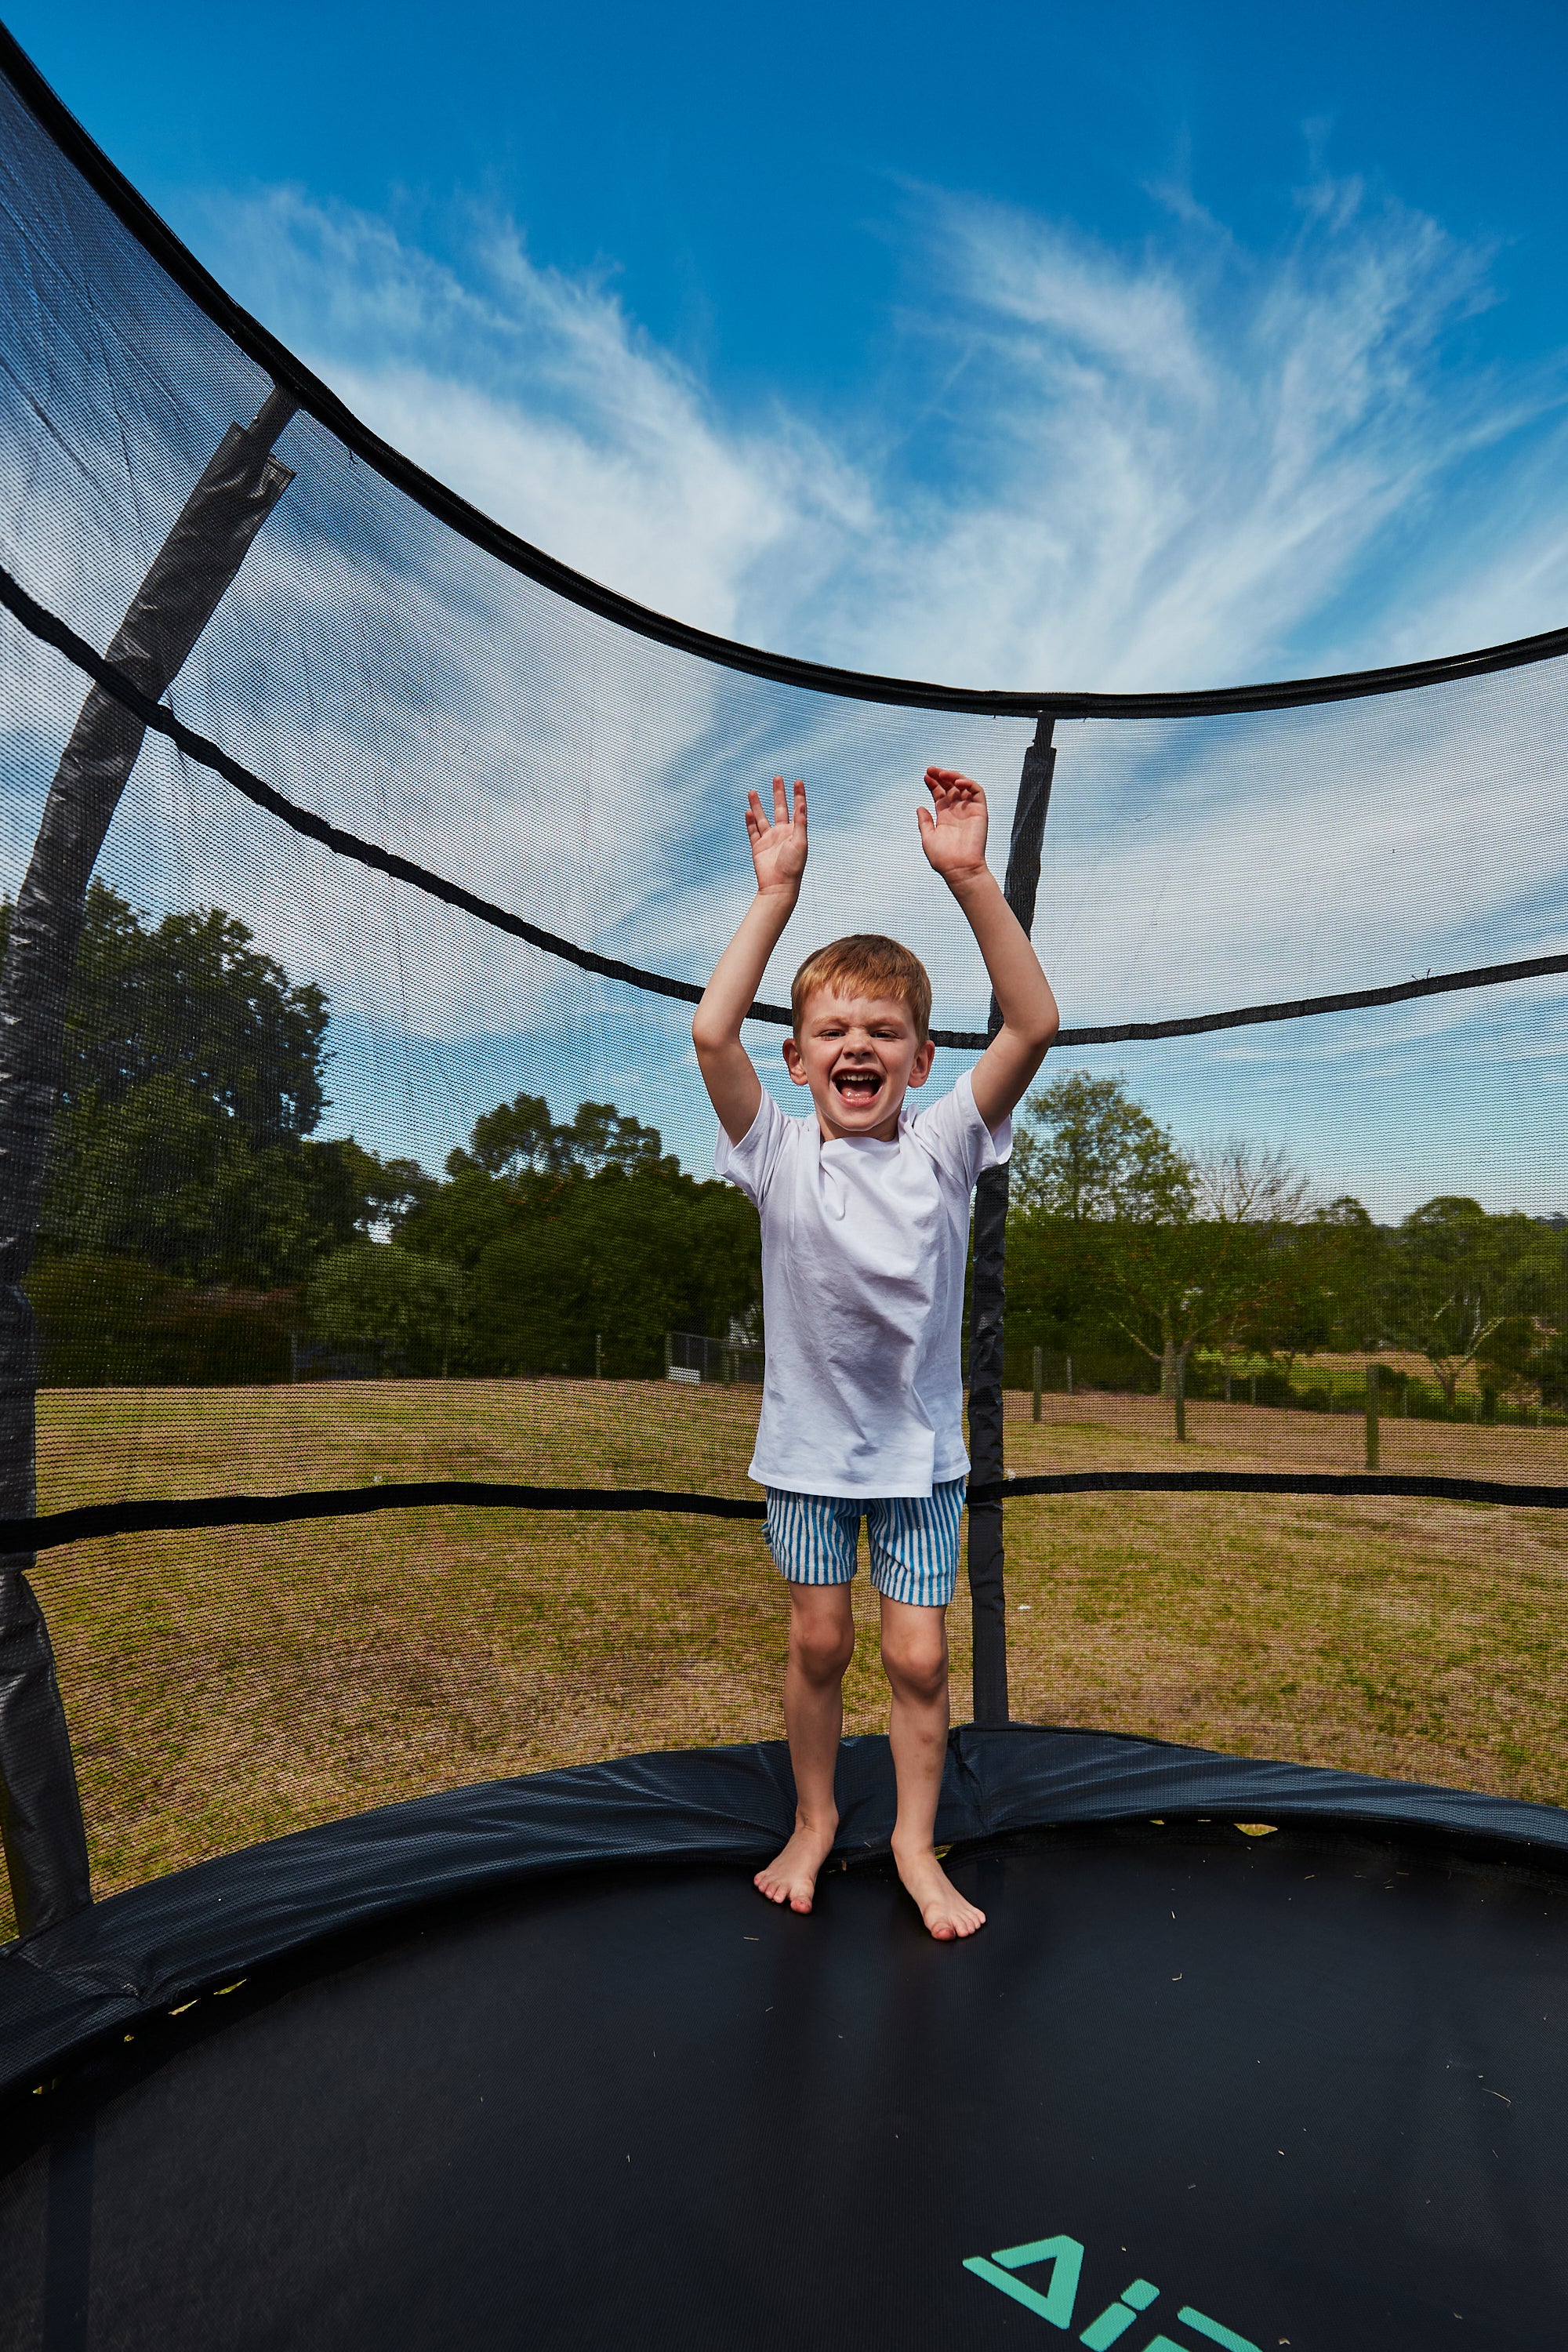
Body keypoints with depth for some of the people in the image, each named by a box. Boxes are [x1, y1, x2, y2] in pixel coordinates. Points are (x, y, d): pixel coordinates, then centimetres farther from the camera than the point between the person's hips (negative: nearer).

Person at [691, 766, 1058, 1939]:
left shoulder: (943, 1147, -8)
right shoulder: (780, 1152, -9)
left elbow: (1034, 1023, -20)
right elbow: (713, 1032, -24)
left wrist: (969, 877, -25)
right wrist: (777, 894, -24)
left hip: (921, 1445, 0)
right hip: (810, 1441, 0)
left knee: (919, 1655, 6)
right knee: (819, 1642, 12)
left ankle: (916, 1841, 31)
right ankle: (815, 1817, 38)